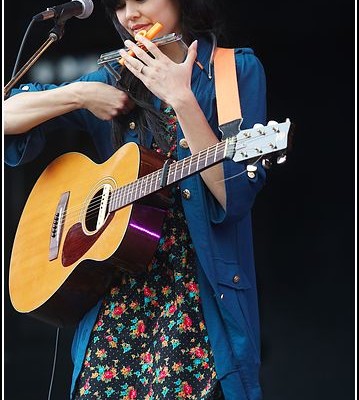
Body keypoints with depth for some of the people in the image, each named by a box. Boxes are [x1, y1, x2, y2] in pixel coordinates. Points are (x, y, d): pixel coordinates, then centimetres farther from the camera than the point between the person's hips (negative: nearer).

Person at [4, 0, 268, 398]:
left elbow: (235, 193, -13)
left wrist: (181, 99, -18)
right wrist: (80, 95, -5)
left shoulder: (237, 69, 0)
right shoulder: (116, 80, 11)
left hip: (204, 287, -3)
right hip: (122, 286, 4)